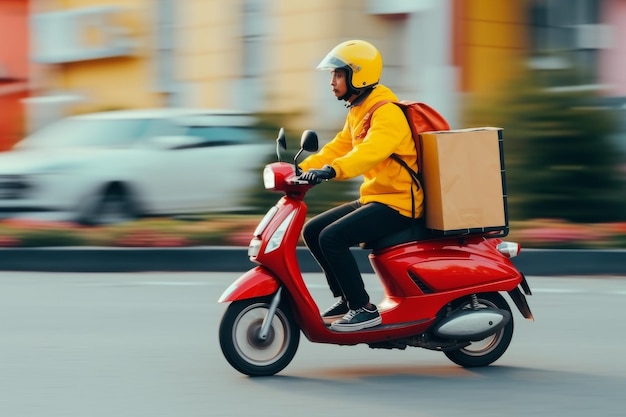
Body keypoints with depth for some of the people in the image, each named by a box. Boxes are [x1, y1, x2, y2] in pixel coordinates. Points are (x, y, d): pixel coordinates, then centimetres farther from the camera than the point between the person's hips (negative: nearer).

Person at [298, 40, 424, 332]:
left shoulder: (387, 111, -18)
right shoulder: (357, 112, 15)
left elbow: (371, 150, -35)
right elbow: (337, 148, 15)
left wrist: (332, 171, -49)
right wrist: (302, 169, 0)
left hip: (397, 203, -10)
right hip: (374, 198, 10)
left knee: (332, 238, -24)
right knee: (312, 231, 7)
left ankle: (364, 309, -17)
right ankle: (346, 299, 11)